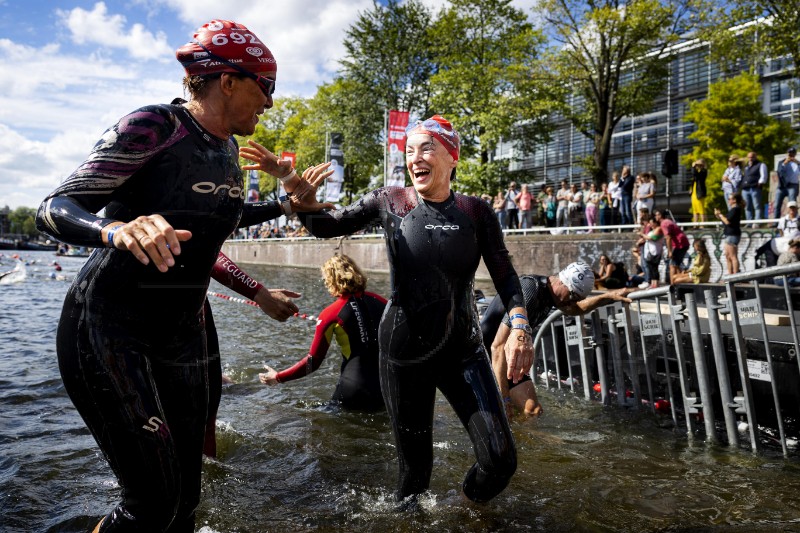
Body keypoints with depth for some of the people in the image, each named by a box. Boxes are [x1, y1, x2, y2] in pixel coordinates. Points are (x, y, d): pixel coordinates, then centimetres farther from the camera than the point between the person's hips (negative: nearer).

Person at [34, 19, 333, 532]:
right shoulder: (154, 125, -13)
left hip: (182, 331, 7)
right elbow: (54, 208, -17)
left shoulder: (228, 148, 9)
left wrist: (287, 205, 25)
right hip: (111, 328, -7)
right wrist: (118, 230, -37)